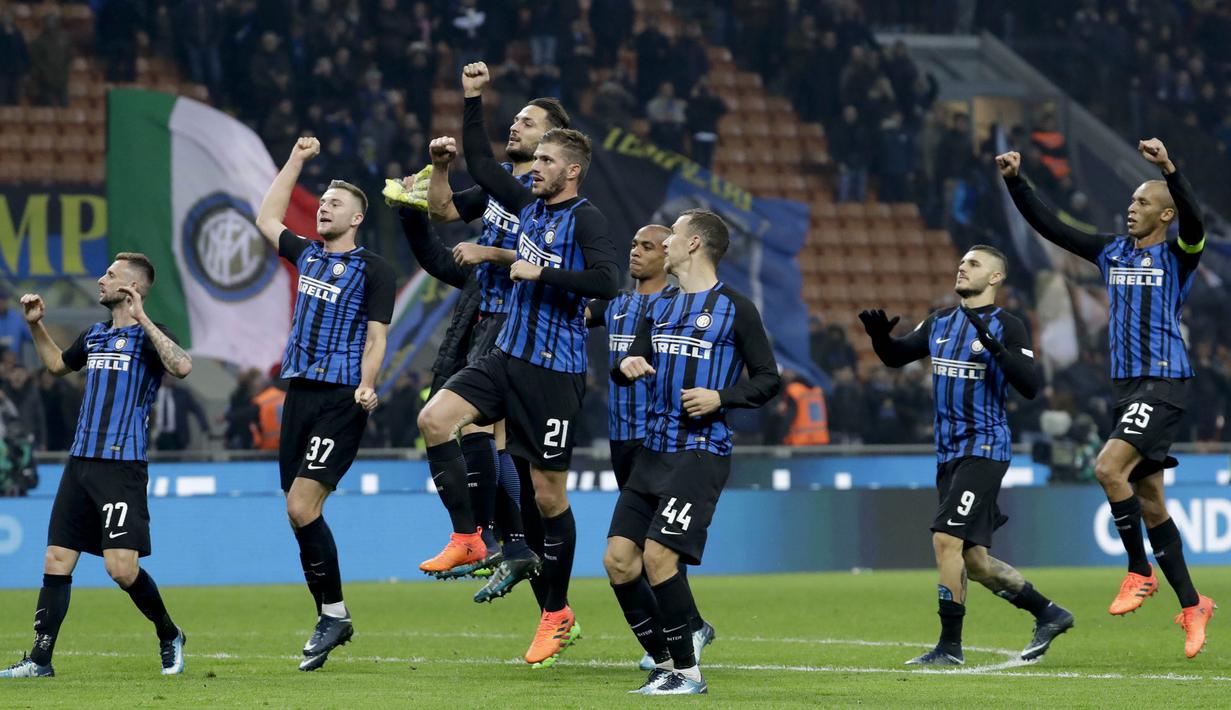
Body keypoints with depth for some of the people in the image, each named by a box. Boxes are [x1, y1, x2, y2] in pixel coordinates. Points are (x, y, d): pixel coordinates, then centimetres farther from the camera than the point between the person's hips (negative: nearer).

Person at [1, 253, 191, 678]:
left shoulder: (147, 336, -5)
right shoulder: (94, 335, 17)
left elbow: (182, 367, -26)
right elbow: (57, 365, 37)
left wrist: (142, 320, -24)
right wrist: (36, 325, 25)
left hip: (122, 466, -7)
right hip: (80, 463, 7)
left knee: (121, 566, -12)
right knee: (57, 560, 3)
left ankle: (170, 637, 11)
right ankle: (40, 659, 7)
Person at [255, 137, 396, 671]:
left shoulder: (373, 269, -1)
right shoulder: (307, 255, 17)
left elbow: (376, 337, -5)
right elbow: (266, 219, 31)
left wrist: (365, 387, -21)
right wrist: (297, 160, 30)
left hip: (340, 401, -7)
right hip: (299, 392, 7)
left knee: (302, 507, -16)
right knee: (300, 512, 3)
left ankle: (333, 613, -6)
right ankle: (329, 618, 10)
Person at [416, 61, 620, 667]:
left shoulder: (585, 219, -10)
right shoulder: (529, 206, 10)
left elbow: (606, 280, -24)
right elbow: (481, 165, 22)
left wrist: (540, 272, -21)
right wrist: (473, 101, 15)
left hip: (555, 369, -7)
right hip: (508, 355, 7)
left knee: (549, 493, -1)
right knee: (434, 417, -14)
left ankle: (558, 613, 12)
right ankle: (467, 537, -3)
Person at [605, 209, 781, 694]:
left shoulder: (735, 309, -3)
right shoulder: (659, 307, 17)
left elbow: (768, 380, -1)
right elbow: (630, 366, 17)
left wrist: (720, 398, -15)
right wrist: (627, 366, -6)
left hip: (701, 451, -7)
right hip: (654, 450, 7)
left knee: (658, 555, -17)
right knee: (618, 559, 0)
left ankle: (688, 672, -5)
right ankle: (665, 663, 14)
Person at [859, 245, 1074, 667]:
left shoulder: (1006, 327, -7)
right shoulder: (941, 322, 13)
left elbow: (1030, 387, -16)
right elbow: (897, 356, 19)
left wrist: (995, 346, -27)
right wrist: (879, 334, -2)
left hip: (984, 449, -8)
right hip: (949, 453, 8)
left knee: (946, 540, -16)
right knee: (972, 561, 10)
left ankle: (950, 647, -9)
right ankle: (1048, 615, 26)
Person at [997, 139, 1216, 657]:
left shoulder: (1177, 256, -4)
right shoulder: (1113, 252, 14)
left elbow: (1193, 221, -26)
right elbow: (1050, 227, 14)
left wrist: (1169, 170, -39)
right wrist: (1016, 183, 5)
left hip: (1164, 384, -7)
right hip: (1126, 384, 7)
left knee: (1109, 467, -23)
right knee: (1149, 502, 8)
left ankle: (1140, 572, -8)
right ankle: (1191, 605, 16)